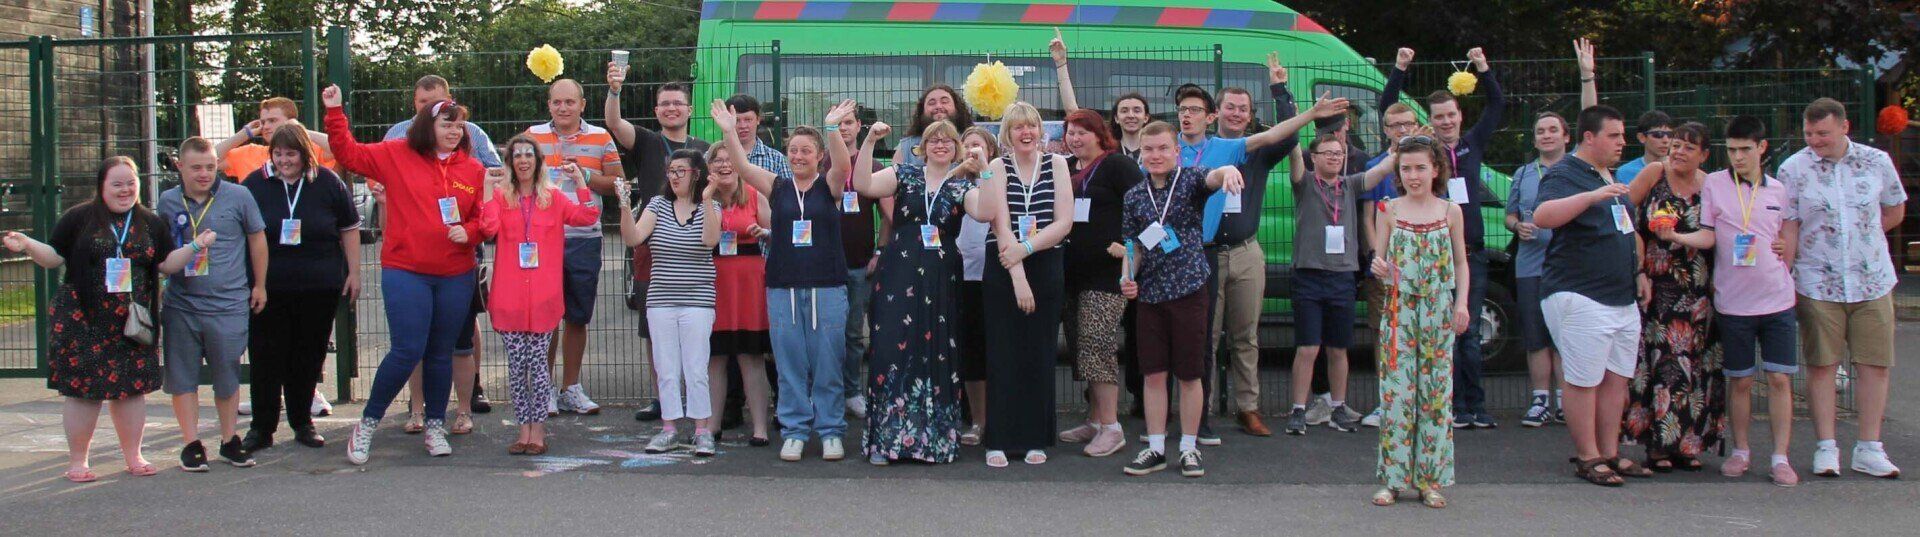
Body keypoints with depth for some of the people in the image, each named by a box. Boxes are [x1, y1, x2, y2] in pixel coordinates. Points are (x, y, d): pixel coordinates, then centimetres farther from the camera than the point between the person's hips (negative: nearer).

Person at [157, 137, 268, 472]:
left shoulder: (238, 197, -2)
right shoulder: (167, 202, 4)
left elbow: (257, 239, 9)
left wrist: (259, 285, 11)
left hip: (228, 305, -2)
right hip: (180, 306, 2)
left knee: (227, 378, 8)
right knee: (182, 378, 4)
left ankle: (229, 441, 22)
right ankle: (192, 444, 13)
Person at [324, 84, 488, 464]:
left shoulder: (473, 170, 5)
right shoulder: (397, 155, 2)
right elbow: (349, 154, 6)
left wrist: (468, 232, -12)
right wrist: (335, 113, 0)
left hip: (456, 276, 3)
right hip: (405, 272, -3)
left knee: (441, 353, 11)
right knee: (408, 351, -8)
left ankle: (435, 425, 24)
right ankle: (368, 422, 10)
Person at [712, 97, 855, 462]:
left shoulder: (829, 186, 3)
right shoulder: (777, 186, 8)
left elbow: (843, 165, -17)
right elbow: (741, 166, -3)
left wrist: (832, 128, -32)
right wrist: (729, 131, -17)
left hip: (827, 285, -2)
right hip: (784, 285, 2)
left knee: (827, 363, 2)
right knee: (790, 363, 4)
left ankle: (830, 431, 11)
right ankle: (794, 431, 13)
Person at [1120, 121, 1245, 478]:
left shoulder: (1189, 179, -2)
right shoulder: (1135, 196, 7)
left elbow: (1212, 178, -25)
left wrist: (1227, 171, -47)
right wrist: (1128, 278, -2)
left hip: (1188, 287, -3)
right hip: (1149, 292, 3)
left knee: (1189, 374, 4)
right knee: (1153, 373, 5)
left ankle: (1189, 448, 14)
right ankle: (1156, 448, 14)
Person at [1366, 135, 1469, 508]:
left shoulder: (1450, 211, 4)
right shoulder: (1390, 210, 3)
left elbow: (1461, 264, 10)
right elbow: (1379, 260, 5)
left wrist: (1462, 303, -2)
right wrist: (1379, 268, -17)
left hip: (1438, 314, 1)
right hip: (1398, 311, 0)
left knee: (1436, 392, 2)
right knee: (1395, 391, -3)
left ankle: (1430, 480, 10)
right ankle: (1392, 478, 4)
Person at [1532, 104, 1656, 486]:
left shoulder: (1613, 177, 20)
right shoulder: (1564, 175, -8)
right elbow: (1542, 216, -28)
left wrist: (1638, 269, 20)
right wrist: (1592, 196, -35)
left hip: (1622, 298, 9)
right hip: (1579, 296, -9)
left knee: (1617, 379, 10)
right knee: (1584, 381, -5)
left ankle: (1610, 453, 18)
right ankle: (1588, 458, 2)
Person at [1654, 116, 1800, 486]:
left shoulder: (1777, 190, 8)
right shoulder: (1714, 184, 1)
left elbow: (1787, 239, 19)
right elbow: (1707, 236, -4)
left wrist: (1781, 261, 4)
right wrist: (1673, 236, -20)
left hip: (1777, 298, 2)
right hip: (1733, 300, -2)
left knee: (1780, 378, -1)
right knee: (1739, 380, 6)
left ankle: (1781, 457, 5)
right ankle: (1740, 451, 20)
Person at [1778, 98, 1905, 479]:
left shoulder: (1877, 162, 2)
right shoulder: (1793, 169, -3)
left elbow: (1895, 211, 15)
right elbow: (1787, 230, -4)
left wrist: (1859, 235, 4)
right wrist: (1784, 282, -8)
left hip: (1873, 281, 2)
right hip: (1818, 285, -2)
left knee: (1875, 364, 3)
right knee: (1822, 365, 1)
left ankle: (1869, 449, 10)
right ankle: (1826, 448, 8)